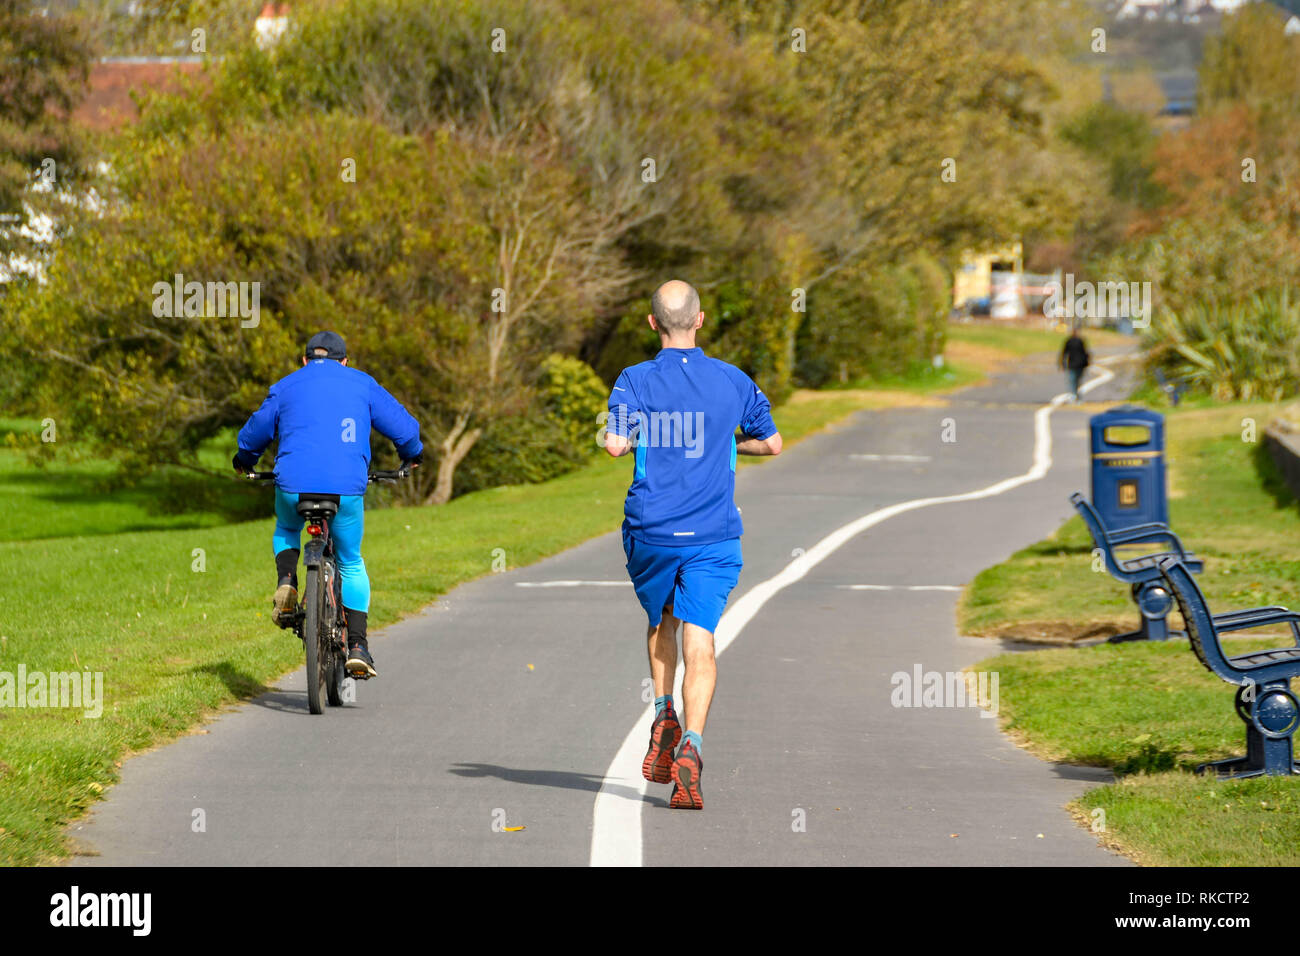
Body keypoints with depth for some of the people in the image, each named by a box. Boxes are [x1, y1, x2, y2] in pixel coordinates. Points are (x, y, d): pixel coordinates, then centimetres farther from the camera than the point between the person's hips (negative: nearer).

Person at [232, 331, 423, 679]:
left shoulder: (285, 386, 15)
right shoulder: (362, 385, 15)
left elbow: (254, 432, 21)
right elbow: (402, 426, 16)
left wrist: (245, 461, 42)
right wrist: (412, 455, 37)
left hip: (294, 484, 0)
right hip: (347, 489, 0)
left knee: (286, 530, 33)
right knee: (351, 563, 18)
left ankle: (286, 582, 4)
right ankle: (357, 647, 6)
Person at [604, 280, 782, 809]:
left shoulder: (636, 380, -3)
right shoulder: (733, 381, 4)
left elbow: (615, 444, -16)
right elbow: (772, 443, 15)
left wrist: (640, 436, 7)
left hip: (651, 532, 0)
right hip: (713, 536, 0)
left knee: (660, 621, 26)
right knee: (700, 645, -5)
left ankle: (665, 717, 11)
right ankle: (690, 745, -22)